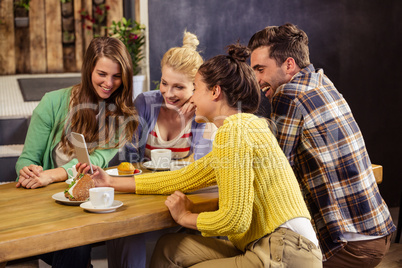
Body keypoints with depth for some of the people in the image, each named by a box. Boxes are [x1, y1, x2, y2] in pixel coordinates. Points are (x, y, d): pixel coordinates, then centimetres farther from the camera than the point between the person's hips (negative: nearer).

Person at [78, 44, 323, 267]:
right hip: (267, 248, 9)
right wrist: (112, 182, 18)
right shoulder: (244, 126, 14)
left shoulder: (234, 131, -16)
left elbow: (235, 219, -21)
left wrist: (185, 217, -1)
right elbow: (183, 179, 18)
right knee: (169, 247, 10)